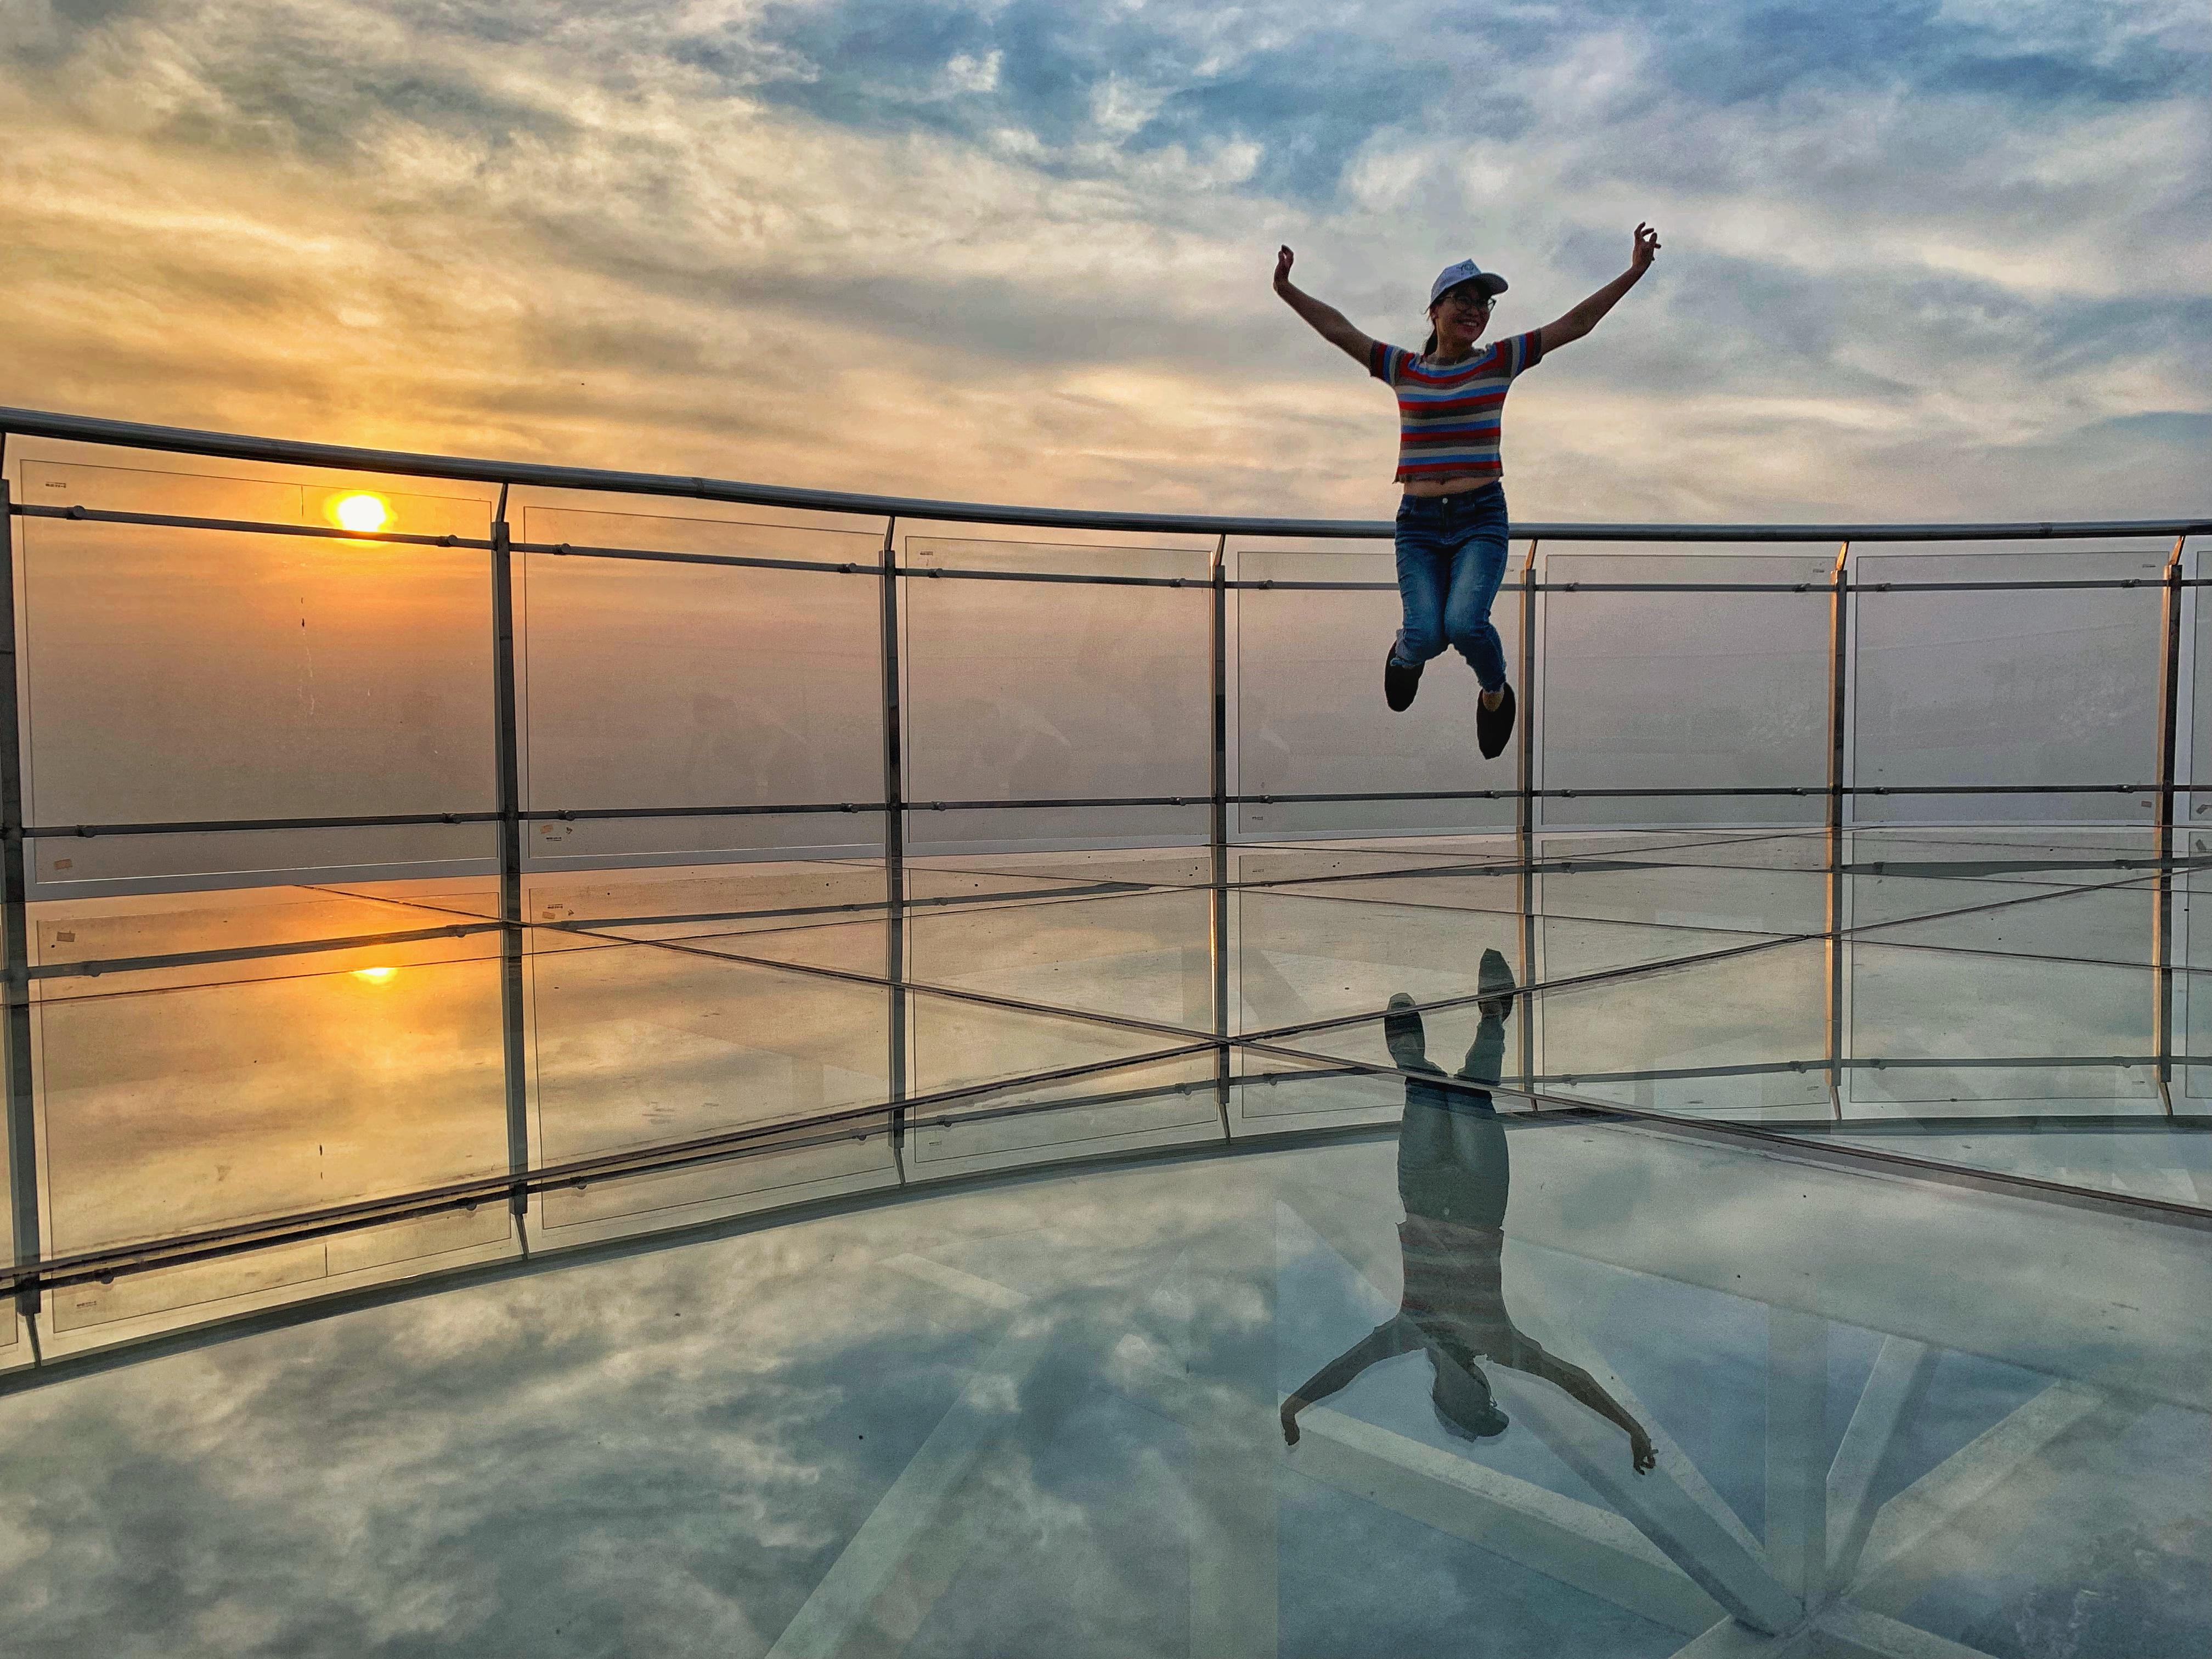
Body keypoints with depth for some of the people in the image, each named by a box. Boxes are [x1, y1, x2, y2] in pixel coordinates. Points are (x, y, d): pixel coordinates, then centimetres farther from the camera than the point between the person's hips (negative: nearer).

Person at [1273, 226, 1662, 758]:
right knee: (1426, 635, -15)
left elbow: (1576, 323, 5)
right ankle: (1406, 652, 26)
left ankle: (1495, 691, 10)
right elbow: (1337, 328, 6)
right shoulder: (1402, 369, 8)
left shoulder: (1500, 362, 6)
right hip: (1418, 521, 1)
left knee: (1464, 623, -24)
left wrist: (1635, 270, 0)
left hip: (1481, 518, -1)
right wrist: (1286, 289, -2)